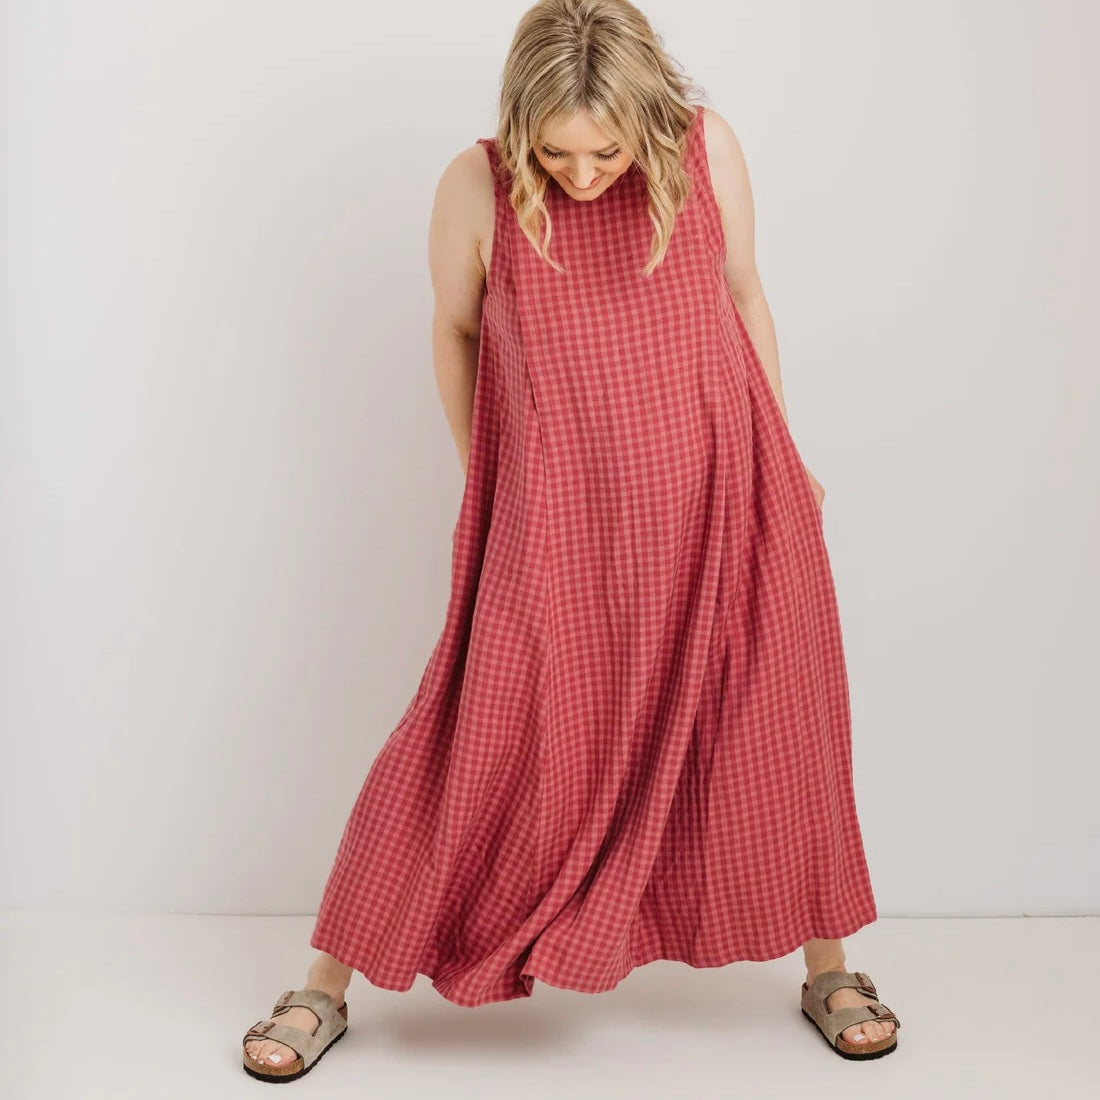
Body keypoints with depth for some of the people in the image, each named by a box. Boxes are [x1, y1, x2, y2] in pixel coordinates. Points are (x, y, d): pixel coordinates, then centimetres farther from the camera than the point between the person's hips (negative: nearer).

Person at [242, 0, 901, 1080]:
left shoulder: (708, 148, -7)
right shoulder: (476, 188, -12)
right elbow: (455, 333, 4)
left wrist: (782, 456, 14)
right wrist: (482, 482, 10)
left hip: (719, 502, 2)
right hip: (555, 521, -2)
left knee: (775, 729, 10)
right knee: (477, 747, 0)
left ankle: (828, 970, 33)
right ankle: (326, 986, 16)